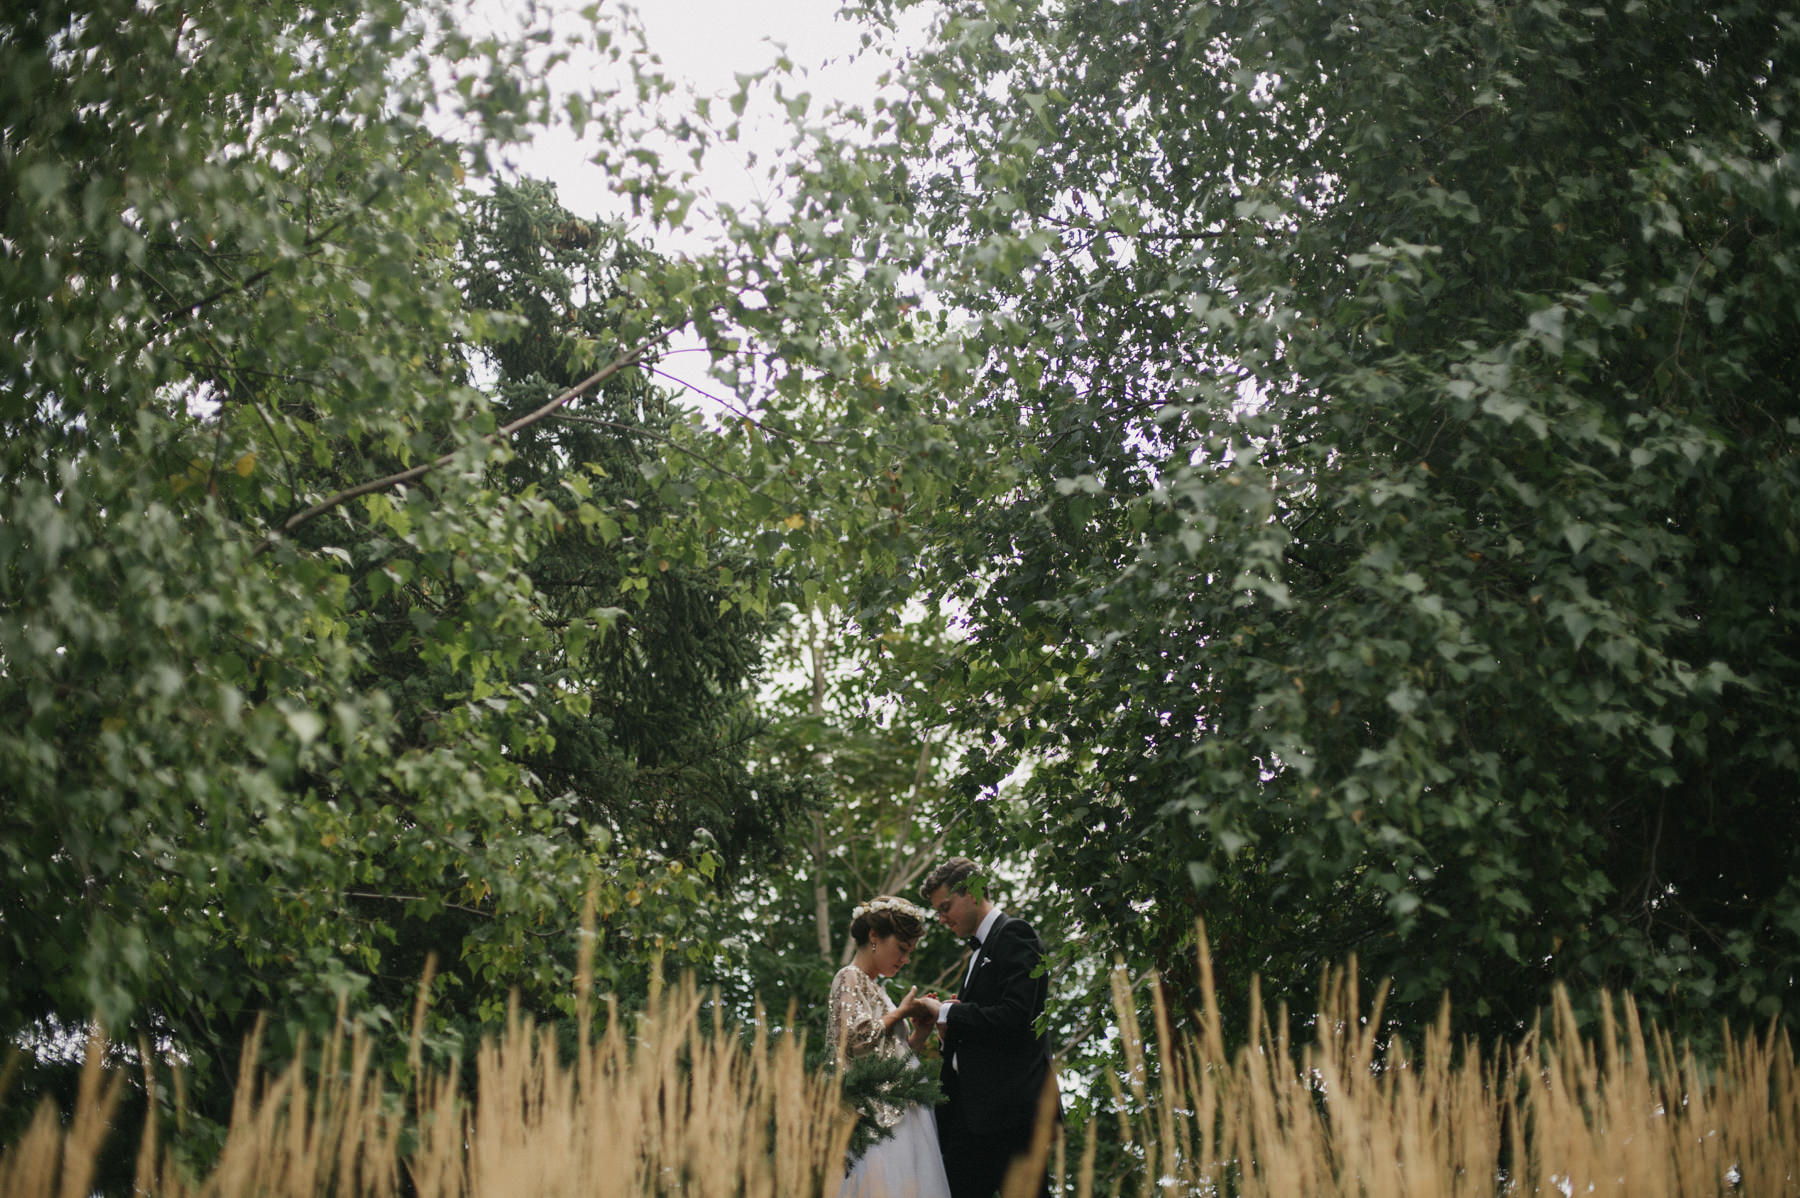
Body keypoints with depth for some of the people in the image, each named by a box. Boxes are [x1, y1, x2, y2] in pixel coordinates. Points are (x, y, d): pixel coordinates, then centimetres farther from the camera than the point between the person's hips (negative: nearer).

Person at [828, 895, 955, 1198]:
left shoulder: (876, 987, 23)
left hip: (895, 1114, 9)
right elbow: (856, 1038, -17)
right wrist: (901, 1012, -5)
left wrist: (921, 1032, 7)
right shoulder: (850, 979, -2)